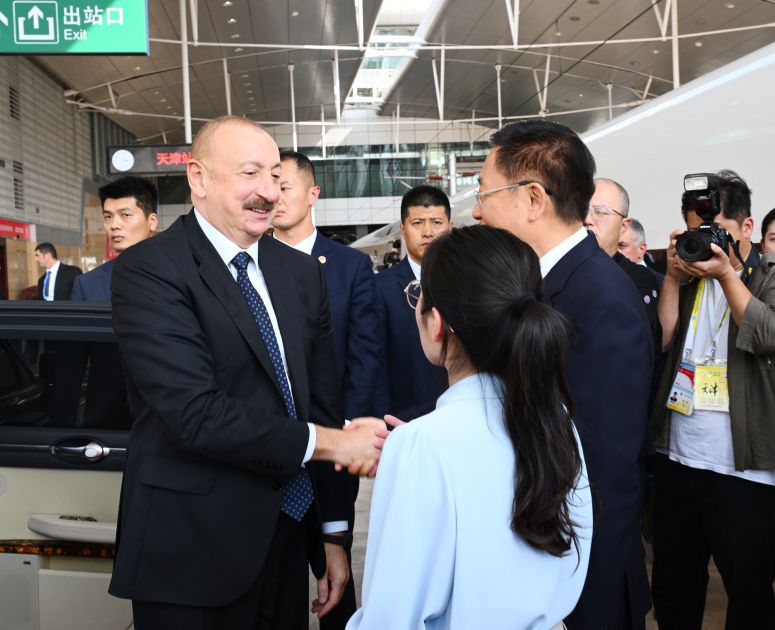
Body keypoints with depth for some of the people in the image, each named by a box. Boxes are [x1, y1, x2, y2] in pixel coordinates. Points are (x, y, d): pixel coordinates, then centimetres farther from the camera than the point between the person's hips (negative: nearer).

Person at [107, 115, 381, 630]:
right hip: (196, 547, -5)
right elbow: (196, 413, -22)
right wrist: (324, 441, -17)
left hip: (290, 531, 6)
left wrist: (334, 534, 7)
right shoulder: (148, 270, -13)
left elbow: (323, 401, 6)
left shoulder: (301, 271, 6)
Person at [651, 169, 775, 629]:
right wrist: (673, 273, -4)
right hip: (677, 461, 4)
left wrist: (726, 274, -18)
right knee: (672, 591, 16)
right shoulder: (688, 279, 11)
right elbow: (661, 341, 0)